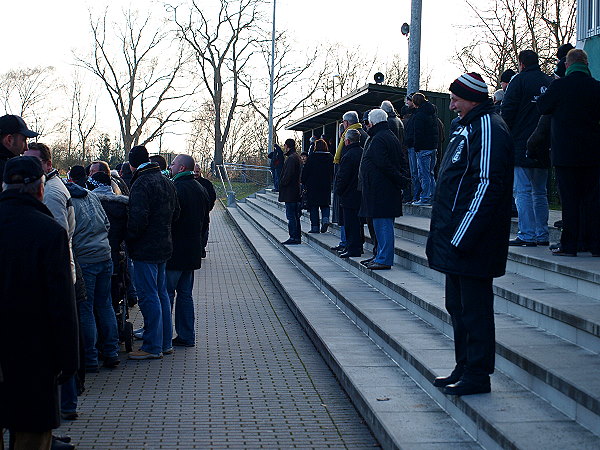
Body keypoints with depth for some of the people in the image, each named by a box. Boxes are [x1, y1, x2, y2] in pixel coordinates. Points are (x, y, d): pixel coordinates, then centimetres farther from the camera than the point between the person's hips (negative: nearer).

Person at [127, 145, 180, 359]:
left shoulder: (141, 183, -17)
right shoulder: (166, 181, 11)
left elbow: (138, 219, -24)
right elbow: (175, 212, 18)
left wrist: (129, 240, -10)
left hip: (146, 249, -9)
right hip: (164, 245, 9)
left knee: (148, 297, -4)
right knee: (161, 294, 15)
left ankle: (153, 347, -1)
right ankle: (165, 343, 21)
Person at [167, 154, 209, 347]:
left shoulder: (176, 189, -17)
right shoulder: (200, 189, 11)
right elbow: (204, 218, 16)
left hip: (174, 251, -8)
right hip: (193, 251, 8)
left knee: (166, 294, -2)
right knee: (185, 294, 14)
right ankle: (187, 336, 16)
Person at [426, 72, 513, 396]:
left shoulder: (488, 128, -14)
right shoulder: (467, 127, 18)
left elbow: (487, 185, -22)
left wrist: (462, 236, -23)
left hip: (471, 241, -11)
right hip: (455, 238, 11)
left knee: (474, 308, -4)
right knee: (458, 306, 16)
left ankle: (477, 375, 3)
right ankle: (464, 368, 25)